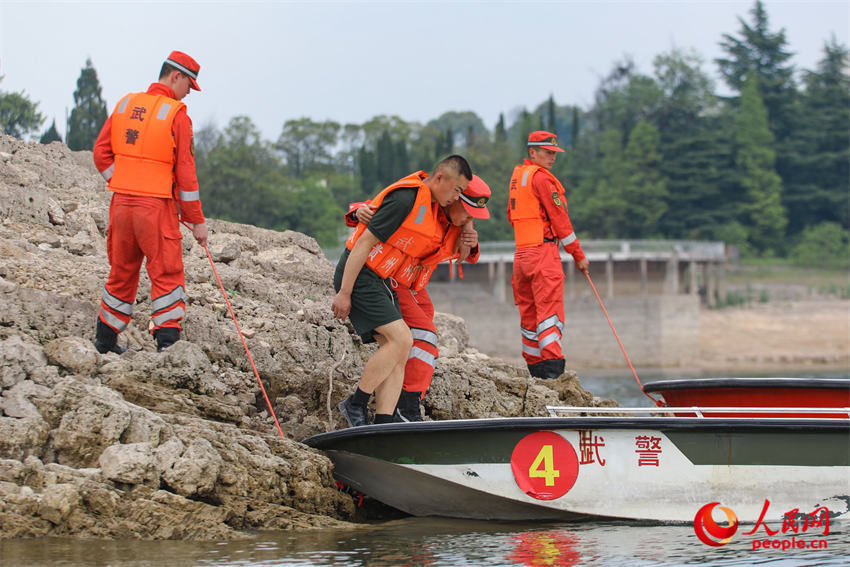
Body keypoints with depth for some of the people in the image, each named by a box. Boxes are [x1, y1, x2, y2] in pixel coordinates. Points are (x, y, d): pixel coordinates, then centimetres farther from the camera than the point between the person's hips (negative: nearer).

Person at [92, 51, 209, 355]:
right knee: (167, 275, -1)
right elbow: (185, 171, -9)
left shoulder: (125, 105, 9)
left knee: (121, 273, 18)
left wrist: (123, 186, 13)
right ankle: (168, 340, -9)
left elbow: (101, 152, 7)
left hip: (121, 203, 6)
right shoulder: (177, 115, -8)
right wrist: (197, 221, -4)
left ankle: (105, 340, 27)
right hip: (157, 205, -6)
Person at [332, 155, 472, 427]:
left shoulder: (431, 205, 11)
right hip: (358, 276, -10)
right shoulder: (405, 198, -19)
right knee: (400, 339, -19)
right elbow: (365, 242, -20)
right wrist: (344, 293, -20)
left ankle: (383, 425, -7)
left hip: (383, 283, 10)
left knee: (398, 353, -2)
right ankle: (355, 405, -6)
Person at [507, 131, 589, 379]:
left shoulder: (517, 175, 18)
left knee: (529, 313, 10)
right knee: (550, 312, -13)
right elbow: (560, 219, -9)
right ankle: (553, 371, -22)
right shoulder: (541, 178, -9)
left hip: (521, 253, 8)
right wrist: (579, 256, -4)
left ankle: (535, 368, 12)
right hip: (543, 251, -8)